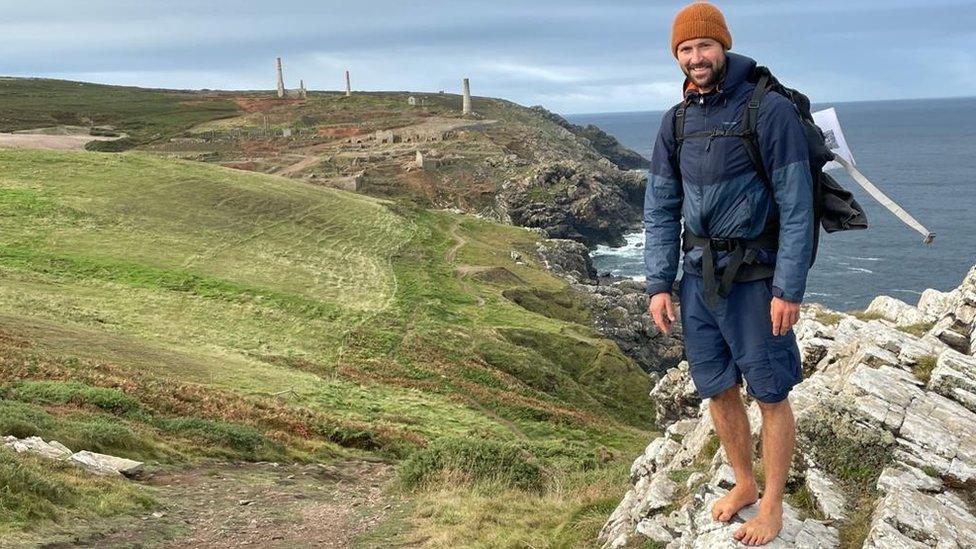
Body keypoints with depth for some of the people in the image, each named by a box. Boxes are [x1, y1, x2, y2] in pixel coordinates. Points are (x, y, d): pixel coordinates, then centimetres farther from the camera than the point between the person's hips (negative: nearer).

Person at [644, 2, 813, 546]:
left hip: (753, 280, -5)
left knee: (771, 395, 6)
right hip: (699, 277, 6)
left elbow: (796, 206, -14)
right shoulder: (676, 122, 5)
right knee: (719, 390, 15)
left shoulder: (770, 110, -13)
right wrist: (659, 285, 3)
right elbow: (661, 210, 8)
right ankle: (745, 484, 35)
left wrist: (789, 289, -16)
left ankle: (773, 505, 22)